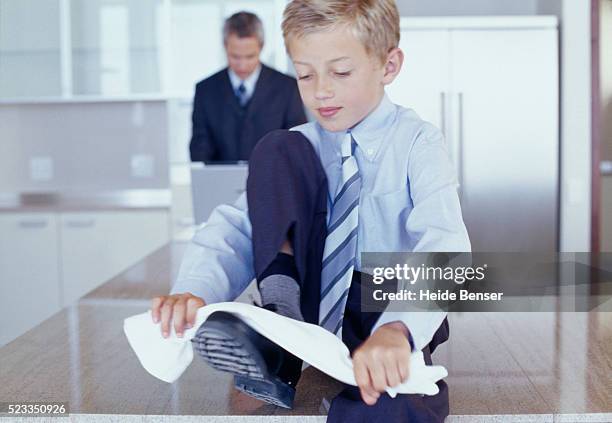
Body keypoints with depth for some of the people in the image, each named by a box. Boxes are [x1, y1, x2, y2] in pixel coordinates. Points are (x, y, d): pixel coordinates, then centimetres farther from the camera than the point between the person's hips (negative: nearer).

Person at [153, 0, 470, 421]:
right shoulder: (298, 148, 4)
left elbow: (443, 244, -25)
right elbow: (237, 227, -7)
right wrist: (194, 291, -31)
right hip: (312, 302, 5)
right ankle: (281, 319, -19)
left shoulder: (418, 143, -8)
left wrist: (397, 329, -45)